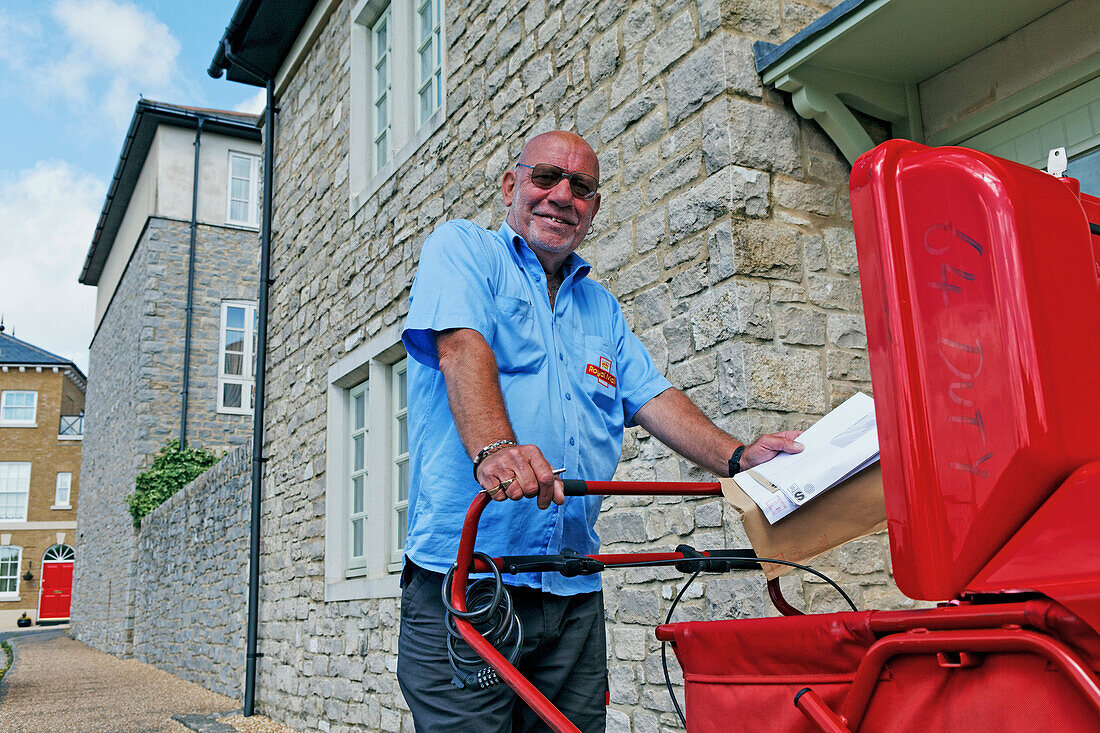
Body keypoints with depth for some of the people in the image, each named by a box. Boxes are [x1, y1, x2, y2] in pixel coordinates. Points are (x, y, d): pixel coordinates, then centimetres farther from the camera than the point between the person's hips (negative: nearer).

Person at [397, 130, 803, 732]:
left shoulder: (599, 306, 23)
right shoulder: (462, 248, 5)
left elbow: (652, 398, 13)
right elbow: (462, 346, -15)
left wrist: (736, 457, -5)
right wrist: (495, 447, -34)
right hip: (463, 570, -5)